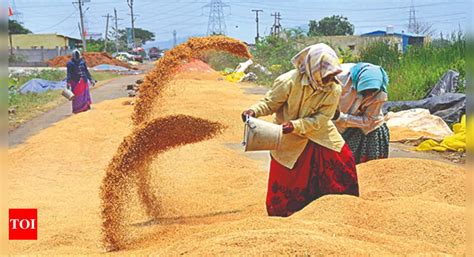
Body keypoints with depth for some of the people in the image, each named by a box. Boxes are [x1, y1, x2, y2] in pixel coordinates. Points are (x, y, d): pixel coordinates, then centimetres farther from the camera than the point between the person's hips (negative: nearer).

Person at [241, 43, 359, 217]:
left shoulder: (334, 89, -18)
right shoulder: (289, 81, -25)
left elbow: (321, 119, -20)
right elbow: (270, 103, -14)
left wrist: (295, 126, -33)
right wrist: (254, 111, -34)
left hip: (320, 135, 3)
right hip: (290, 142, -3)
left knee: (343, 161, 0)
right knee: (284, 181, 0)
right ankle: (281, 215, 25)